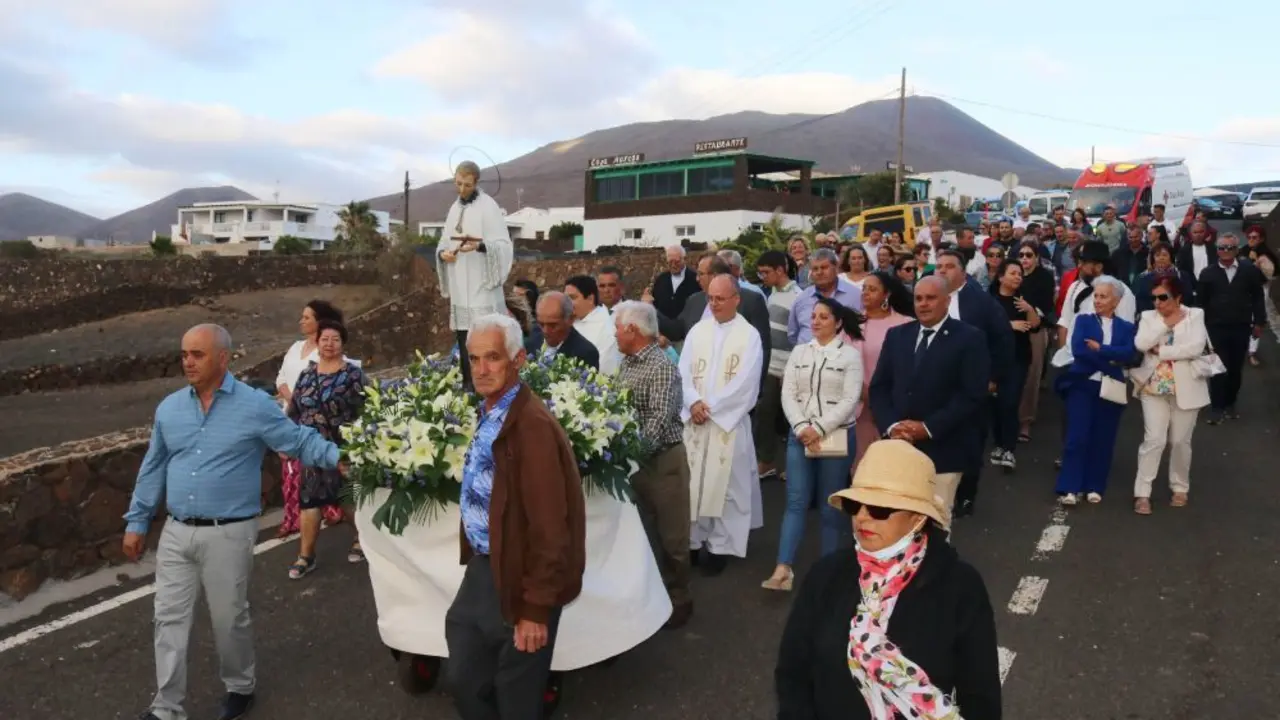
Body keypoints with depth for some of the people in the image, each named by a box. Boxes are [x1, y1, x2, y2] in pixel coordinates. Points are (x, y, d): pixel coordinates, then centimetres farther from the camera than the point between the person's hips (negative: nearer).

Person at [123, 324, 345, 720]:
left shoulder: (255, 406, -9)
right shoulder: (169, 408, 6)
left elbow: (300, 440, -7)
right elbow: (153, 468, 13)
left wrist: (338, 456, -24)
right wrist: (137, 522, 14)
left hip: (229, 533, -4)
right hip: (176, 532, 5)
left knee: (229, 619, 9)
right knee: (170, 619, 9)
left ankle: (240, 687, 33)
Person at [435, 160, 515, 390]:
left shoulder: (488, 206, -7)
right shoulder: (455, 207, 15)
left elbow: (504, 244, -13)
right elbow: (445, 241, 20)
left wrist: (480, 245, -31)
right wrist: (442, 252, -3)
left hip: (482, 287, -7)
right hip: (460, 288, 7)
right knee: (464, 341, 10)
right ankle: (468, 387, 19)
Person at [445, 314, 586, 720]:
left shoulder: (531, 425, -25)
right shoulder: (489, 414, 6)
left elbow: (549, 527, -25)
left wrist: (537, 608, -21)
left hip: (517, 582, -8)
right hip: (483, 570, 8)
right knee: (464, 681, 18)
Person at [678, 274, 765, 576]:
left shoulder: (749, 336, -3)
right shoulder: (697, 331, 9)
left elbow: (744, 383, -11)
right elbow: (683, 372, 3)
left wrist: (711, 406, -14)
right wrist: (693, 402, -14)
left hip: (729, 422, -4)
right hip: (695, 421, 4)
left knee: (725, 485, 1)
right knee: (693, 482, 7)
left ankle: (720, 545, 10)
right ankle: (695, 539, 18)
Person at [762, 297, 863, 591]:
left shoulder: (850, 354, -2)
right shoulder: (799, 352, 9)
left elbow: (850, 400, -10)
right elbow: (788, 394, 3)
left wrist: (819, 429, -15)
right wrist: (801, 428, -11)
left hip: (836, 437, -3)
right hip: (800, 436, 3)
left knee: (832, 505, 6)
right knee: (796, 502, -1)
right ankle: (783, 569, -6)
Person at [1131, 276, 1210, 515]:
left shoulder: (1195, 315, -1)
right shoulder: (1149, 317, 4)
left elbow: (1196, 347, -16)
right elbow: (1140, 344, -14)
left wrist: (1161, 351, -14)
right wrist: (1166, 323, -13)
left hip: (1185, 388, 0)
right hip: (1154, 387, 1)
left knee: (1181, 441, 9)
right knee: (1154, 439, -6)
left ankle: (1180, 488, 27)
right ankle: (1142, 493, -1)